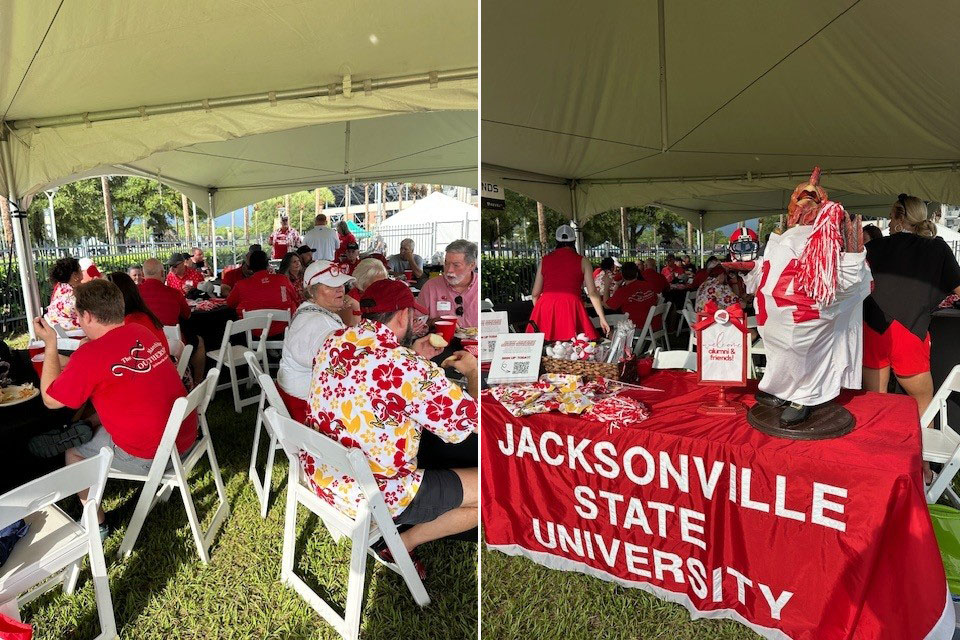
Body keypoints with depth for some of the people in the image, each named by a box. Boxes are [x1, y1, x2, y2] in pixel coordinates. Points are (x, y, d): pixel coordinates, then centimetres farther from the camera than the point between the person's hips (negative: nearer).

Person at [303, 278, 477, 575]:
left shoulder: (334, 341, -4)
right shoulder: (411, 369, -26)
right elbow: (472, 421, -15)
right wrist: (473, 371, 1)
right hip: (370, 498, -8)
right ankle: (400, 546, 11)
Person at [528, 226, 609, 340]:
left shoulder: (545, 260, 11)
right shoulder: (582, 261, 6)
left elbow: (535, 293, 12)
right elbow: (592, 292, 1)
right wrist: (602, 318, 6)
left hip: (545, 307, 2)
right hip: (571, 308, -2)